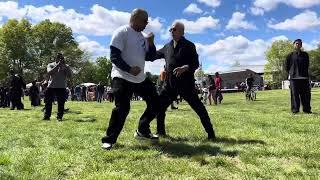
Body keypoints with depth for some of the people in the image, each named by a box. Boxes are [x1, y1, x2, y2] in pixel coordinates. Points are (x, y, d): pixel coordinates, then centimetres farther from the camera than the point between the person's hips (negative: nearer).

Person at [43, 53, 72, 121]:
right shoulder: (50, 65, 6)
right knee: (48, 102, 3)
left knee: (61, 103, 0)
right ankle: (46, 116, 11)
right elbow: (49, 72, -14)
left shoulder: (66, 66, 7)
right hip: (51, 86, 0)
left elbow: (69, 75, -9)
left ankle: (59, 116, 8)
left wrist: (64, 65, -14)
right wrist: (58, 65, -19)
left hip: (61, 87, 0)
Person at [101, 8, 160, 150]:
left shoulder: (141, 37, 16)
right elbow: (114, 57, -16)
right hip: (122, 78, -8)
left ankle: (142, 131, 23)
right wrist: (129, 69, -27)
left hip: (141, 79, 9)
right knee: (122, 108, -14)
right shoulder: (122, 32, -9)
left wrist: (150, 43, 2)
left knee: (155, 103, 9)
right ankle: (109, 140, 3)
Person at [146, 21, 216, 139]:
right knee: (159, 106, 5)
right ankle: (160, 131, 21)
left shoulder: (189, 45, -1)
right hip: (170, 84, 5)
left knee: (198, 107, -4)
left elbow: (195, 63, -8)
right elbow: (153, 56, 19)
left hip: (186, 83, -5)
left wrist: (184, 68, -27)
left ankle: (210, 133, 6)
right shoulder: (167, 47, 14)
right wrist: (151, 43, 4)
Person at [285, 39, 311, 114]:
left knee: (306, 94, 2)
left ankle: (307, 109, 10)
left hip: (304, 77, 2)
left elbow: (307, 65, 17)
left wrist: (304, 72, 10)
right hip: (294, 77, -2)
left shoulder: (305, 55, 10)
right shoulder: (290, 55, 4)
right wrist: (291, 73, 4)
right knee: (294, 94, -2)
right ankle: (295, 109, 3)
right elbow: (286, 65, 8)